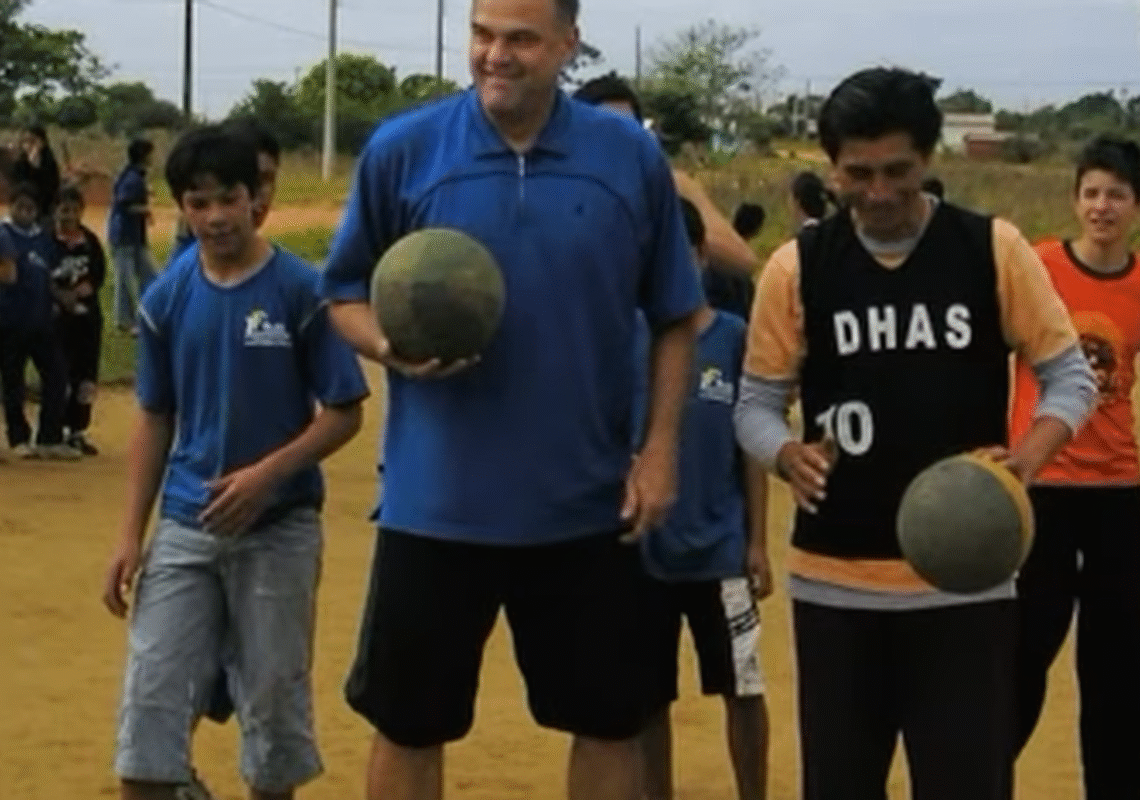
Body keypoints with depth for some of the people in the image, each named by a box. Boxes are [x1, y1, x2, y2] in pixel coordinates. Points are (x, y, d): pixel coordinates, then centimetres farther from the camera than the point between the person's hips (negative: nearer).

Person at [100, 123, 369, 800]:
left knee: (274, 705, 8)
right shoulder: (167, 298, 2)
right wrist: (132, 534, 3)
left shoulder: (301, 290, -9)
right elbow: (155, 421, 9)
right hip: (185, 527, 3)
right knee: (150, 700, -2)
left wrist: (266, 473, -20)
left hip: (279, 527, -3)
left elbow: (344, 414, -7)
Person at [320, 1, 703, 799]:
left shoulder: (633, 156, -2)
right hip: (436, 504, -1)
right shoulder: (402, 150, -4)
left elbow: (675, 317, 6)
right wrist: (391, 346, -16)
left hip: (587, 506, 1)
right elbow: (346, 295, 5)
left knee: (610, 722, 12)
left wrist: (660, 447, -2)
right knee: (408, 724, 9)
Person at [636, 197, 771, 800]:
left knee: (744, 689, 6)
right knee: (648, 698, 10)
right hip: (641, 549, 1)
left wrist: (757, 540, -2)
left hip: (719, 548, -1)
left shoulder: (734, 337, -3)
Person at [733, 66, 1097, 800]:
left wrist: (1027, 458, -17)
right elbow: (757, 402, 5)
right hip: (836, 579, 1)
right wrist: (790, 457, -18)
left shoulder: (995, 249, -2)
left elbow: (1071, 375, 3)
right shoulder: (797, 267, 0)